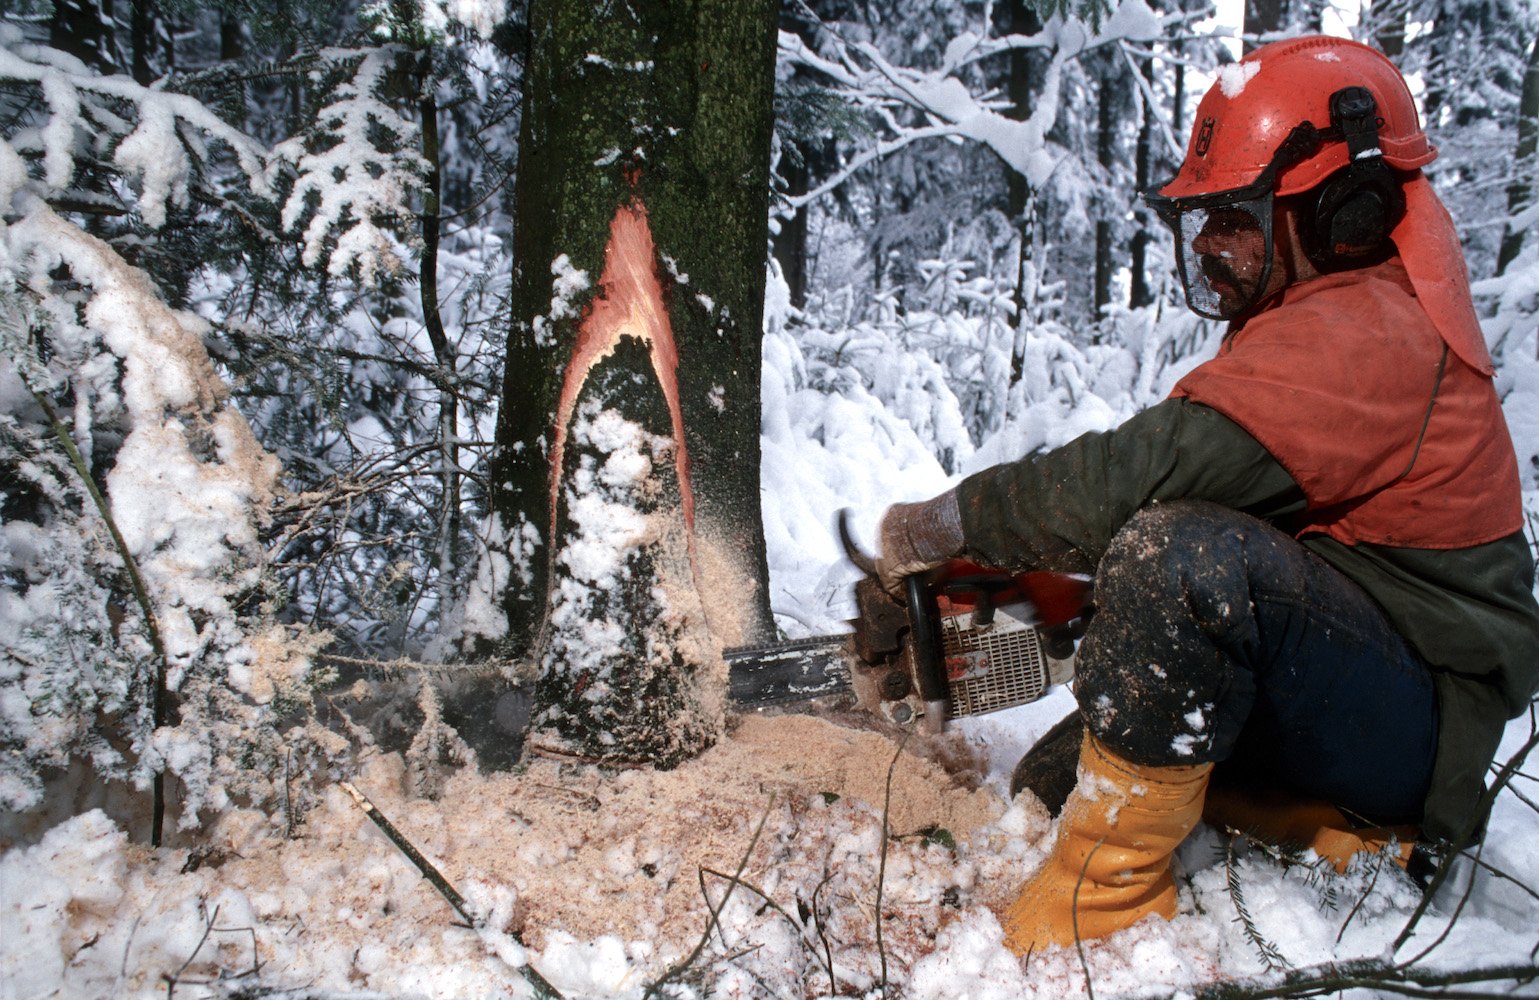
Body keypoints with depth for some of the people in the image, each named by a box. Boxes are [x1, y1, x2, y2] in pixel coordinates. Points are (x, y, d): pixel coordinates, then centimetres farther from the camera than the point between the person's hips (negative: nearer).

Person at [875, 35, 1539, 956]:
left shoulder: (1365, 335, -22)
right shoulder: (1326, 319, 12)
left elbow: (1143, 474, -33)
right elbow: (1167, 478, 8)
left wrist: (950, 522, -20)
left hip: (1417, 731, -10)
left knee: (1187, 552, -38)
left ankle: (1102, 907, -23)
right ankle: (1350, 832, 11)